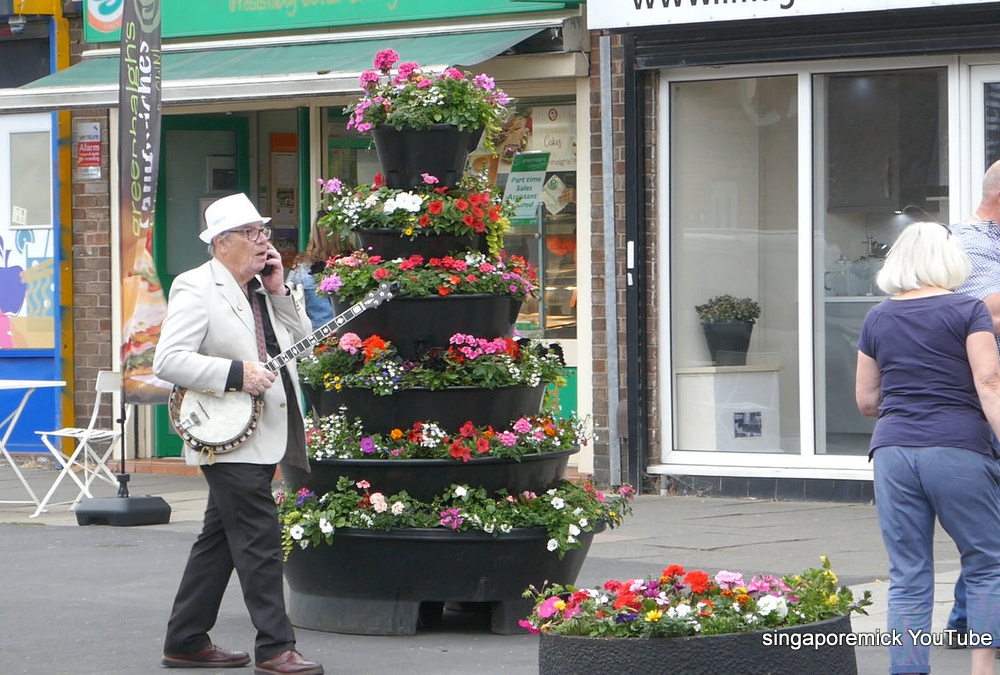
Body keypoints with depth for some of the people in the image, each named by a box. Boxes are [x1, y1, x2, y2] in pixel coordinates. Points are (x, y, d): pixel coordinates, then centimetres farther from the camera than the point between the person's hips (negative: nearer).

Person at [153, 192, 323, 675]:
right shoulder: (196, 289, -9)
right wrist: (236, 373, -23)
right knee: (260, 540, -11)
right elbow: (168, 361, -18)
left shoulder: (261, 289, 17)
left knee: (220, 540, 13)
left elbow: (305, 342, 14)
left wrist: (278, 291, 3)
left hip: (263, 438, 9)